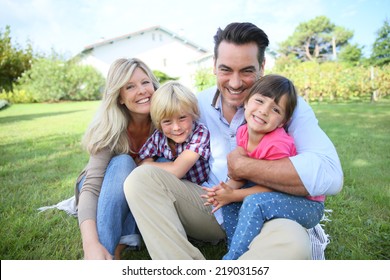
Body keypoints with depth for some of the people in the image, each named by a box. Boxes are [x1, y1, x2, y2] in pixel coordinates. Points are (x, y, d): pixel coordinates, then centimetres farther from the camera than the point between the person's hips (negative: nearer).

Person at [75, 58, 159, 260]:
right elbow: (92, 186, -36)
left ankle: (122, 240, -23)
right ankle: (108, 249, -35)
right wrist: (91, 243, -52)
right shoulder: (110, 130, -27)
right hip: (108, 190, -2)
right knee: (122, 163, -34)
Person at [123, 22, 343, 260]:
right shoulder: (199, 104, 2)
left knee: (292, 242, -37)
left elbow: (329, 175, -27)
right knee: (141, 178, -15)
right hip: (209, 205, 4)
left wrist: (241, 166, -22)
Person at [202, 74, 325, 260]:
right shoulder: (243, 133, -7)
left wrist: (233, 195, -21)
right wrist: (227, 188, -19)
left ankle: (232, 260, -15)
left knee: (254, 202, -31)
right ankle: (235, 251, 4)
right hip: (278, 196, 8)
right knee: (228, 199, -4)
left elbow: (272, 186, -23)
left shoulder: (277, 145, -29)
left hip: (308, 204, -7)